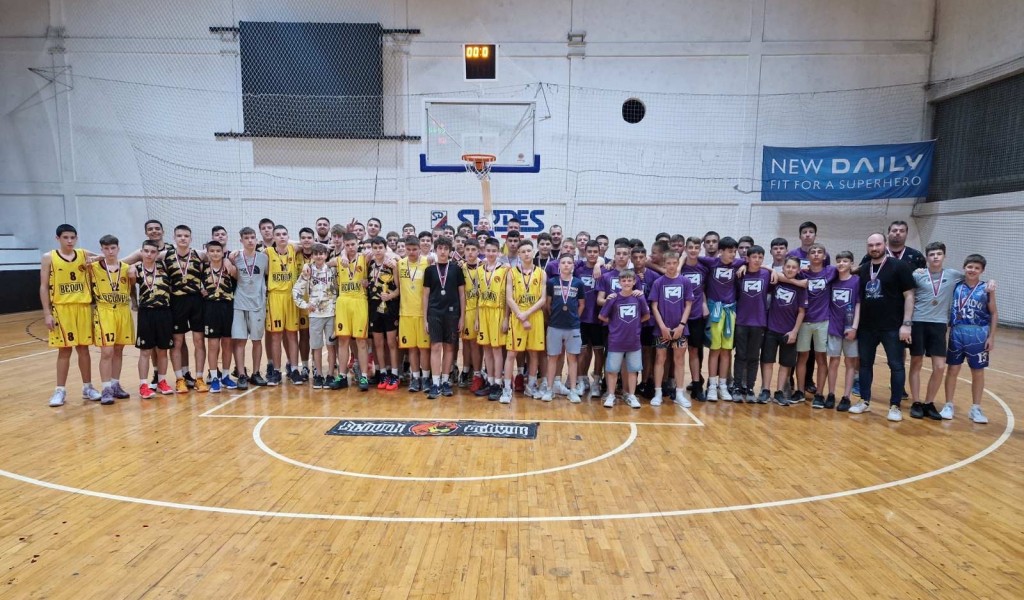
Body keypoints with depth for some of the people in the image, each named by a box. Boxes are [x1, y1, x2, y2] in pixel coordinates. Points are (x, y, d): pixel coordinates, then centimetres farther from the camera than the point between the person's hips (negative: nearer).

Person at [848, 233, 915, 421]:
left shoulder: (899, 266, -5)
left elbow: (909, 295, -7)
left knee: (896, 366, 3)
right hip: (866, 327, 5)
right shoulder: (863, 270, 8)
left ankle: (895, 406, 12)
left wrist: (906, 324, -13)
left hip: (892, 327, -5)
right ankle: (864, 401, 22)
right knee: (865, 363, 11)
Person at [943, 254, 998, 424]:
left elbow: (994, 314, 2)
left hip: (978, 334, 0)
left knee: (978, 372, 8)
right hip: (957, 332, 1)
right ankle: (948, 405, 18)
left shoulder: (987, 289, -1)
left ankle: (976, 408, 20)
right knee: (952, 370, 6)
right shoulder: (956, 286, 1)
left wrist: (991, 337, -3)